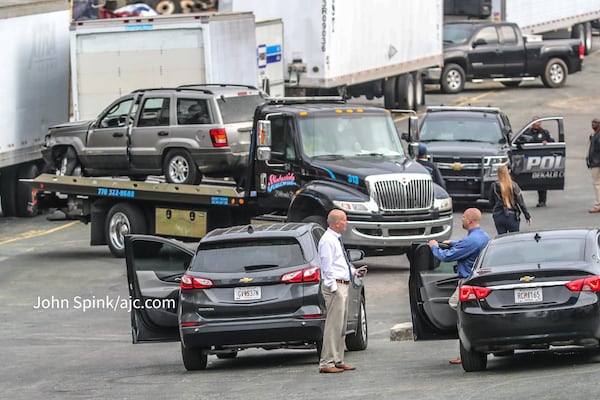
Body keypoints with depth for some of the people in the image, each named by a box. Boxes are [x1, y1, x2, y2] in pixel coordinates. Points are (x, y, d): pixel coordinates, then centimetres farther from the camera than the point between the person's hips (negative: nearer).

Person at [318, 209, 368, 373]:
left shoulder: (336, 239, 17)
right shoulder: (327, 241, -14)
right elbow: (327, 267, -18)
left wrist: (354, 271, 17)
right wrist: (333, 288, -21)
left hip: (343, 285, 11)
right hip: (335, 286, -11)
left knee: (341, 326, 14)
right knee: (333, 325, -11)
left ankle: (338, 361, 20)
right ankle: (327, 363, -11)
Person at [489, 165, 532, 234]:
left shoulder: (494, 186, -3)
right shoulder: (513, 185, -6)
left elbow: (491, 203, 3)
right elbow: (521, 203, -5)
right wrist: (527, 216, 0)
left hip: (498, 217, 1)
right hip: (512, 216, -1)